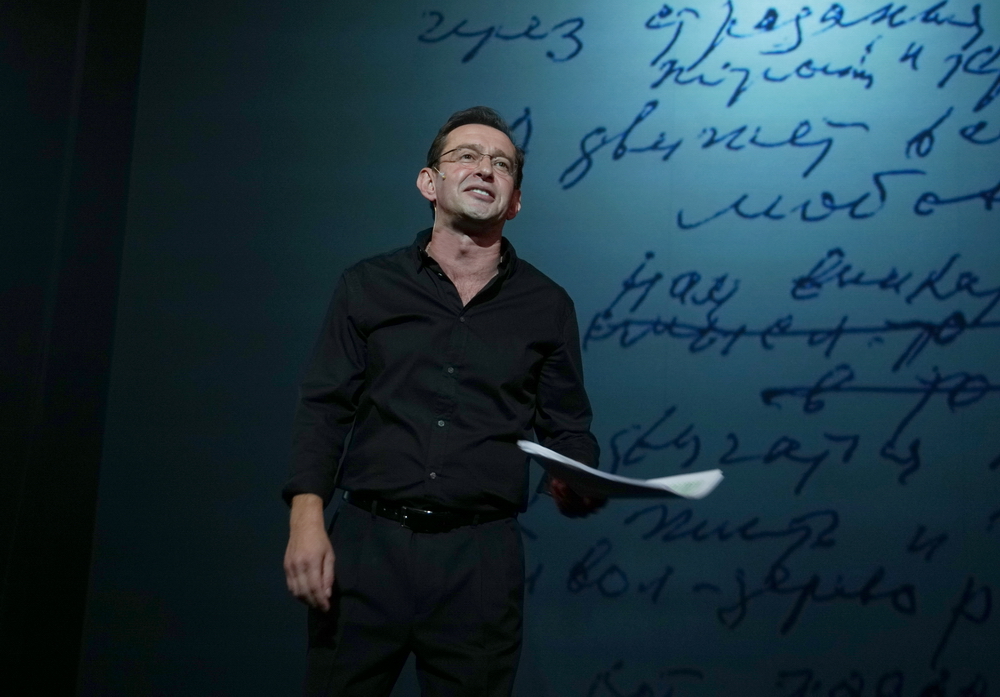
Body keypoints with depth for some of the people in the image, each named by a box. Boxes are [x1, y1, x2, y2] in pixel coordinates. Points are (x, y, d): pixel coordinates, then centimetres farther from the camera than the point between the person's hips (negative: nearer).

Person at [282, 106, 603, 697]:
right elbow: (325, 409, 4)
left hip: (482, 557, 0)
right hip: (367, 544, 0)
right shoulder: (369, 286, 7)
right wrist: (307, 519, -8)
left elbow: (567, 427, 10)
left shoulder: (548, 306, 7)